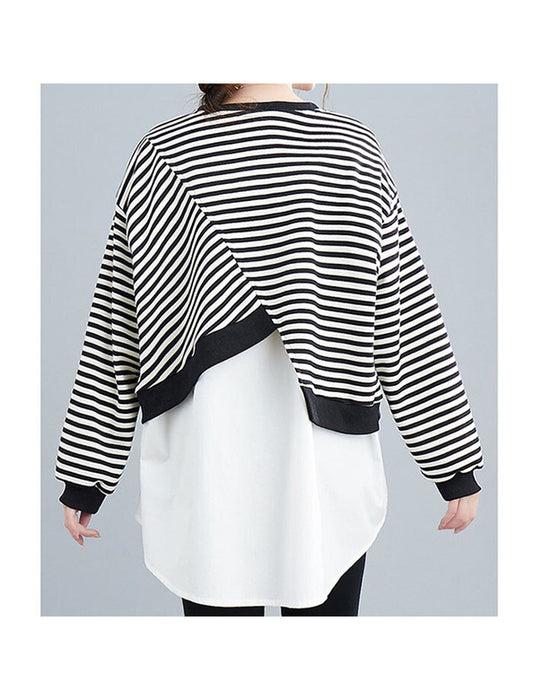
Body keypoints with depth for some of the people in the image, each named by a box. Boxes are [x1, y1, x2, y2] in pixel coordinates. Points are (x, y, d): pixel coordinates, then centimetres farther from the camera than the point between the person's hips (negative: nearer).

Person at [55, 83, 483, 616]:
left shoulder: (161, 155, -2)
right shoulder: (355, 148, -2)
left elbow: (114, 331, -1)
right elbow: (410, 325, -2)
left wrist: (84, 476, 7)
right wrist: (457, 466, 5)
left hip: (206, 462, 0)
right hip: (327, 467, 0)